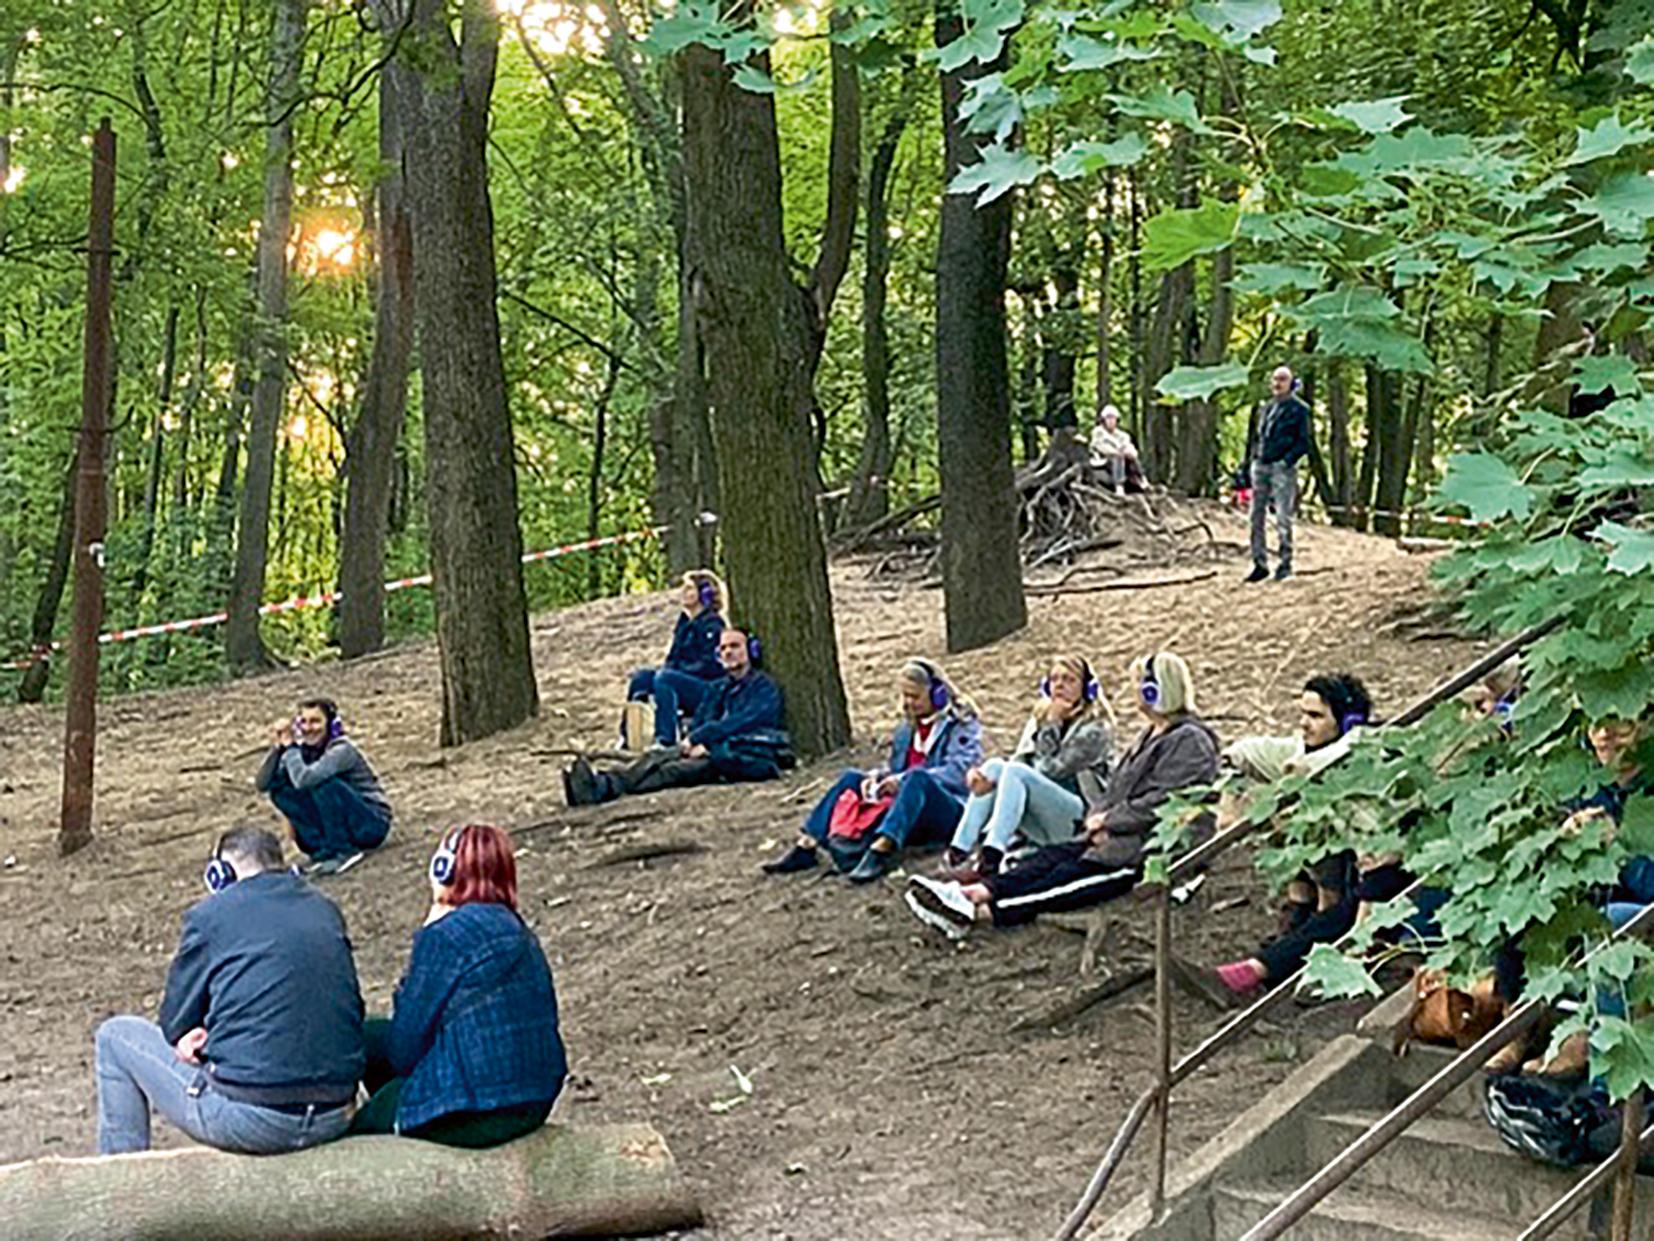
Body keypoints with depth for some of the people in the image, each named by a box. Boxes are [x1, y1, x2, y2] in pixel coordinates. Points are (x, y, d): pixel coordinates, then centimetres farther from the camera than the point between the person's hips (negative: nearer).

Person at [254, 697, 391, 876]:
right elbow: (262, 784, -9)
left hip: (372, 823, -7)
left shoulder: (342, 750, -21)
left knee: (321, 782, -29)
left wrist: (289, 746, -22)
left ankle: (342, 851, -17)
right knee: (279, 788, -9)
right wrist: (279, 746, -19)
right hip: (337, 827, 7)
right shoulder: (304, 751, -2)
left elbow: (303, 779, -38)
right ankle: (322, 849, -8)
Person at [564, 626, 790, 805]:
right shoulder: (718, 689, 26)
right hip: (717, 751, 7)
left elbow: (738, 724, -11)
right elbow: (699, 723, 14)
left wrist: (696, 740, -14)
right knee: (659, 757, -19)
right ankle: (602, 782, -44)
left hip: (751, 757, -7)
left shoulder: (764, 687, 2)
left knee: (692, 767, -33)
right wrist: (701, 743, -9)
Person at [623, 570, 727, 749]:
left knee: (665, 678, -32)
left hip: (708, 689, -8)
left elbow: (710, 666, -15)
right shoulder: (684, 623, 17)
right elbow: (673, 659, 20)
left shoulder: (712, 624, -8)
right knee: (641, 676, -11)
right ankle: (627, 737, -18)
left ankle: (666, 741, -41)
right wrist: (665, 668, -2)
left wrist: (679, 670, -17)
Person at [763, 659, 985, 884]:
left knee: (917, 777, -35)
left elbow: (958, 772, -17)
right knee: (852, 778, -5)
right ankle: (806, 846, -19)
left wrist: (903, 780, -26)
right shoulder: (908, 727, 18)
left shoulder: (963, 725, -2)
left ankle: (880, 851, -53)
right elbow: (895, 768, 17)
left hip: (950, 812, -7)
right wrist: (875, 777, -7)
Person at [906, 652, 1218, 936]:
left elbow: (1158, 804, -18)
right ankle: (977, 892, -29)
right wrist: (1099, 819, -1)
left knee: (1072, 874, -23)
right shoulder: (1152, 735, 23)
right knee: (1055, 855, -11)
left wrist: (1108, 820, -10)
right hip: (1125, 837, 9)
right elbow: (1118, 788, 19)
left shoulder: (1189, 740, -10)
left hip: (1163, 849, -9)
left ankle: (981, 912, -36)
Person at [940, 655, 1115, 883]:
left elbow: (1052, 770, -11)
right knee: (995, 766, -19)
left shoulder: (1095, 727, 0)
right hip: (1039, 825, 6)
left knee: (1016, 772, -28)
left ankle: (990, 858, -44)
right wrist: (984, 774, -14)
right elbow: (1020, 759, 4)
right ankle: (957, 851, -33)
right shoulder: (1040, 717, 19)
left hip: (1079, 819, -6)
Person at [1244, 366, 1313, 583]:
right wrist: (1252, 460, 12)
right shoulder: (1266, 409, 17)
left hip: (1283, 467, -6)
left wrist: (1287, 461, -17)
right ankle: (1260, 563, 10)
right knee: (1257, 517, 4)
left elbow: (1303, 443, -6)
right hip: (1260, 467, 6)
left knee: (1283, 518, -6)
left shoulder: (1299, 409, -1)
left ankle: (1285, 563, 1)